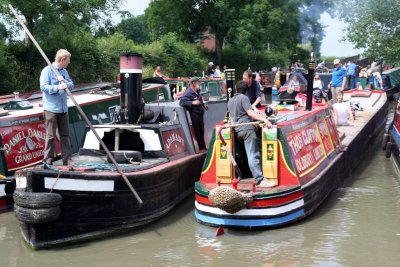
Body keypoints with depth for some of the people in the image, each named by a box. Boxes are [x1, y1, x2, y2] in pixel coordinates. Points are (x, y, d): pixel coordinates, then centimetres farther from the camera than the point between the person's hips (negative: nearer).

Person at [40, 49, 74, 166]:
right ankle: (48, 160, 4)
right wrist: (57, 87, -26)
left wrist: (64, 81, -9)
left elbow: (71, 85, 11)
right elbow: (43, 86, -14)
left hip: (63, 108, 7)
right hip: (51, 108, -7)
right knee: (50, 136, -3)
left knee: (65, 134, 9)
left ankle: (67, 159, 15)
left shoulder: (64, 72, 14)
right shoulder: (47, 70, -6)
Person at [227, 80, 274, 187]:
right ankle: (259, 180, -22)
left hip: (237, 130, 8)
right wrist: (264, 119, -24)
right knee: (253, 155, -15)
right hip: (247, 128, -8)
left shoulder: (230, 101, 23)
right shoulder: (243, 98, -1)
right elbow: (250, 113, -13)